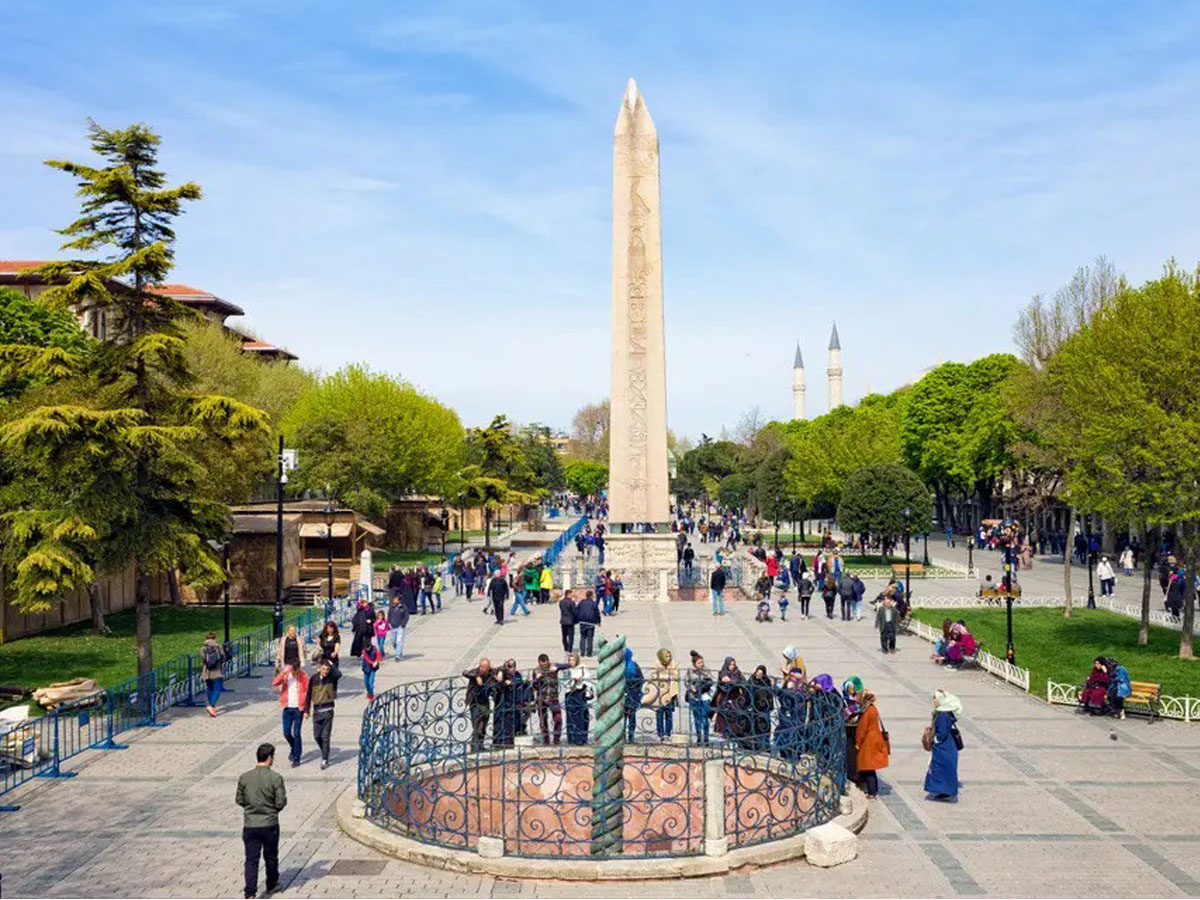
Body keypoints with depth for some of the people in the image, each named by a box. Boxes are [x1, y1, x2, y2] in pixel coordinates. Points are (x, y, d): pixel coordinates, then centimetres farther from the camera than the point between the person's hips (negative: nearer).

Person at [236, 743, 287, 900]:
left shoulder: (244, 777, -5)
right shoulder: (276, 778, -13)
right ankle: (272, 885, 36)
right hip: (269, 825, -1)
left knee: (251, 859, 5)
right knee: (271, 857, 18)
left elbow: (239, 800, 5)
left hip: (249, 825, 2)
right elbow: (280, 803, -12)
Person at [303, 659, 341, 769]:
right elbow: (308, 695, 10)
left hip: (327, 710, -3)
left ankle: (325, 759, 4)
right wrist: (306, 710, 9)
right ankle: (324, 752, 32)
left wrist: (331, 664, -15)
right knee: (317, 736, 7)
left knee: (325, 736, -4)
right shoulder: (313, 679, 2)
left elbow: (339, 674, -30)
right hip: (316, 711, 3)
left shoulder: (332, 677, -5)